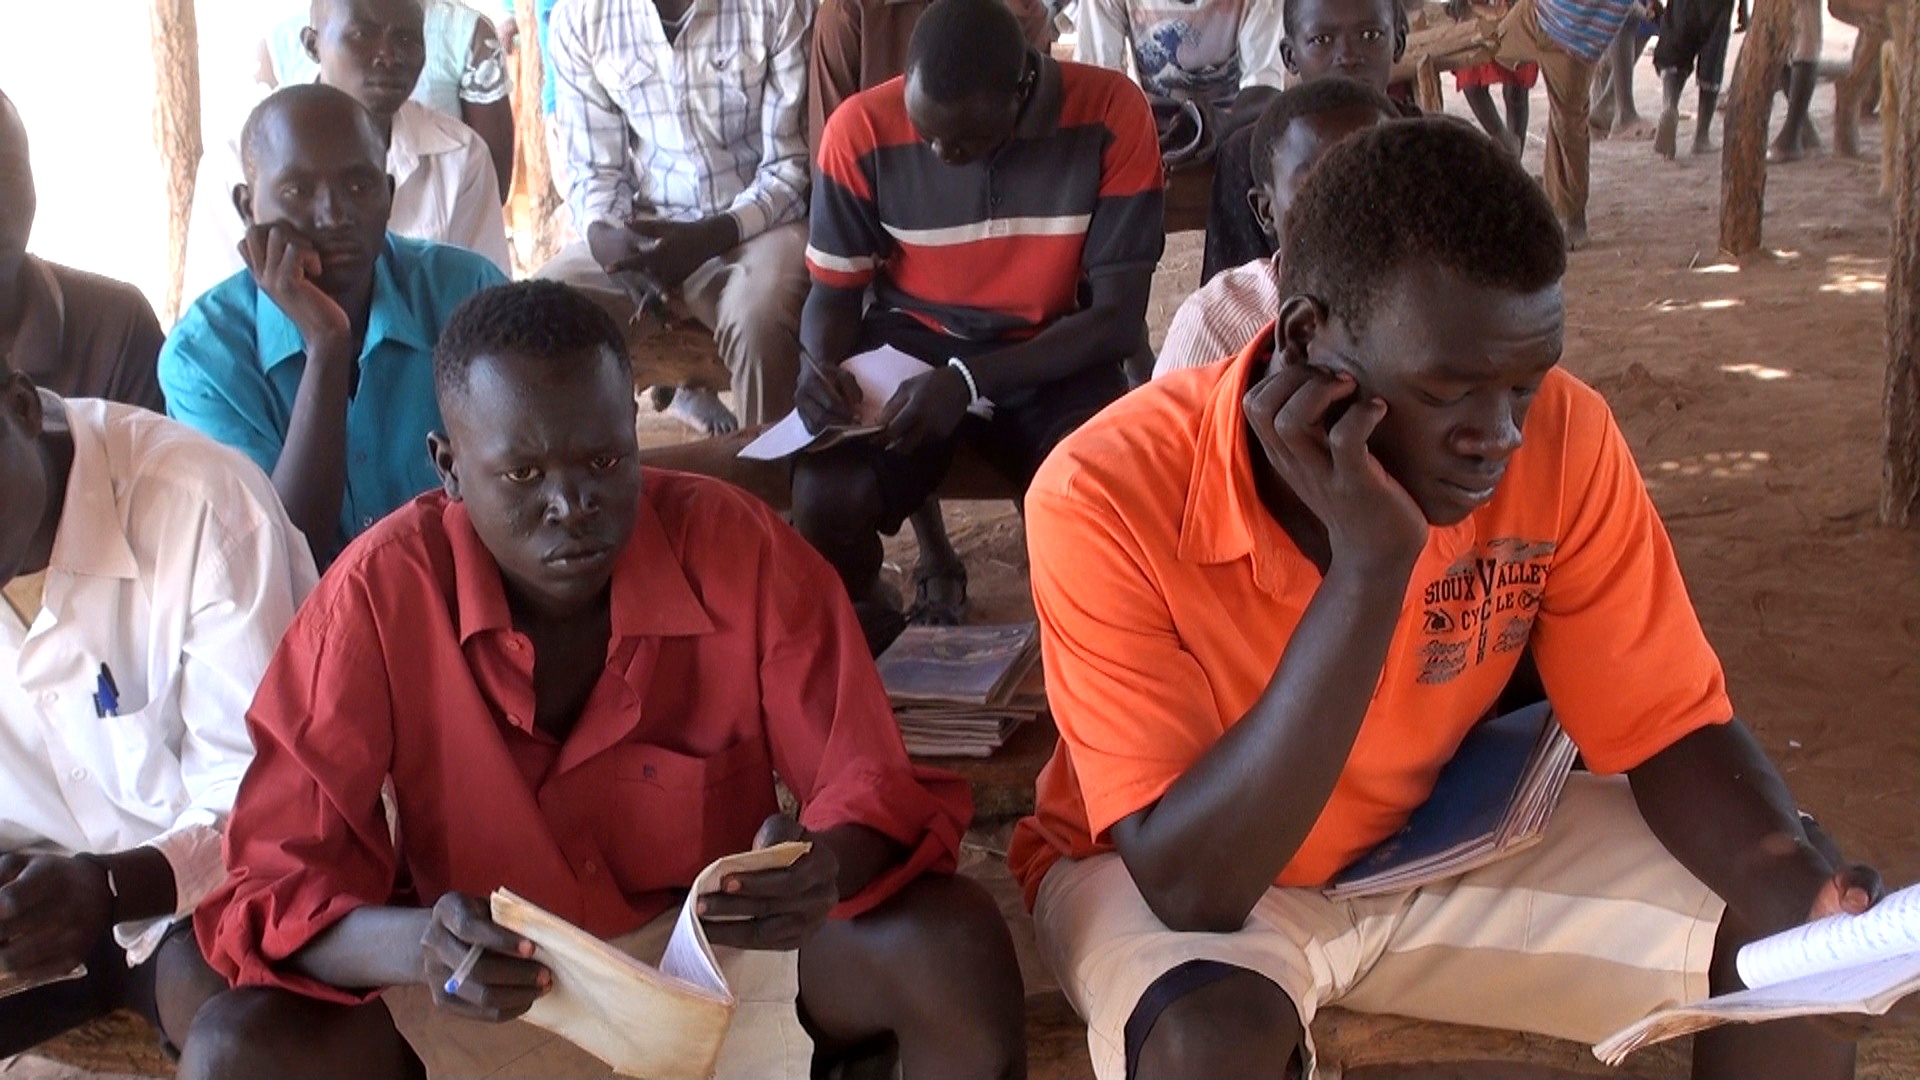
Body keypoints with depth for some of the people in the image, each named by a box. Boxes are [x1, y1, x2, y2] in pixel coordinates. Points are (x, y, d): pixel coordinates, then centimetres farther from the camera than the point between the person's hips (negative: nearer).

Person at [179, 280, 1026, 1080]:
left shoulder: (739, 545, -16)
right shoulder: (381, 591, -18)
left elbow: (871, 783, -12)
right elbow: (278, 881, -17)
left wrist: (825, 867, -37)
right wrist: (417, 947, -40)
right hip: (479, 989, 0)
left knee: (955, 948, -25)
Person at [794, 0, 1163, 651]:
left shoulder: (1109, 113, -17)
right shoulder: (861, 128, -13)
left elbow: (1118, 316, -15)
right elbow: (834, 291, 1)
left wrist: (970, 380, -28)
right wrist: (822, 366, -24)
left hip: (1056, 358, -1)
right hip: (908, 348, 1)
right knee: (824, 500, -28)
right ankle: (865, 632, 5)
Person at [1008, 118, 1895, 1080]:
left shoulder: (1560, 437, -19)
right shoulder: (1106, 498, -30)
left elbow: (1670, 727, -9)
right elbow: (1191, 888, -33)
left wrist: (1791, 881, -31)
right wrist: (1369, 569, -41)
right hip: (1162, 875, -3)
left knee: (1798, 942, -11)